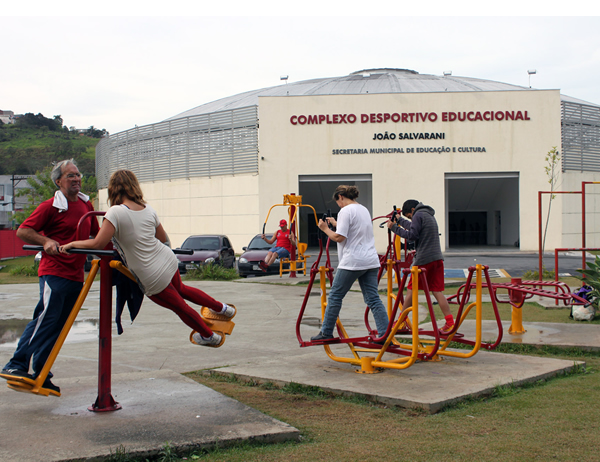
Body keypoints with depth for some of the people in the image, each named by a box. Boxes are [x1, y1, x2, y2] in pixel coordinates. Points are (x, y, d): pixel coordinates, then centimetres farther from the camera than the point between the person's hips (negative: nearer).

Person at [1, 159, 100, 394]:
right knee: (45, 318, -15)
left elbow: (96, 234, 28)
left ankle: (41, 375, 9)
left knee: (57, 325, 6)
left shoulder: (86, 204, 15)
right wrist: (46, 241, -21)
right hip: (54, 272, -6)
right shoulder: (50, 207, -6)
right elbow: (22, 231, -7)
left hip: (76, 275, 7)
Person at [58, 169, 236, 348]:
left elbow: (98, 243, -25)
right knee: (180, 289, 37)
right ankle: (222, 308, 52)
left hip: (152, 278, -6)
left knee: (180, 306, 18)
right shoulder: (148, 209, 1)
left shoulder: (116, 213, -20)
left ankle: (209, 336, 40)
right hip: (168, 260, 6)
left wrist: (72, 244, -11)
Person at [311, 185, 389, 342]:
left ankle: (326, 333, 14)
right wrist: (336, 224, 28)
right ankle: (385, 335, -3)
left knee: (335, 297, 6)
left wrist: (325, 228, 0)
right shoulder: (364, 209, 17)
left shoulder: (345, 211, -9)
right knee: (373, 299, 4)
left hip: (352, 262, -7)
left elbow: (339, 237, -15)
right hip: (371, 261, 8)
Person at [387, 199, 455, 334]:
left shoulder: (418, 215, -4)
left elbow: (412, 235, -13)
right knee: (437, 291, 4)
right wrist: (399, 220, 43)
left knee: (411, 290, 3)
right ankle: (450, 323, -6)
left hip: (424, 259, -8)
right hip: (437, 258, 8)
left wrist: (395, 228, -6)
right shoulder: (429, 215, 23)